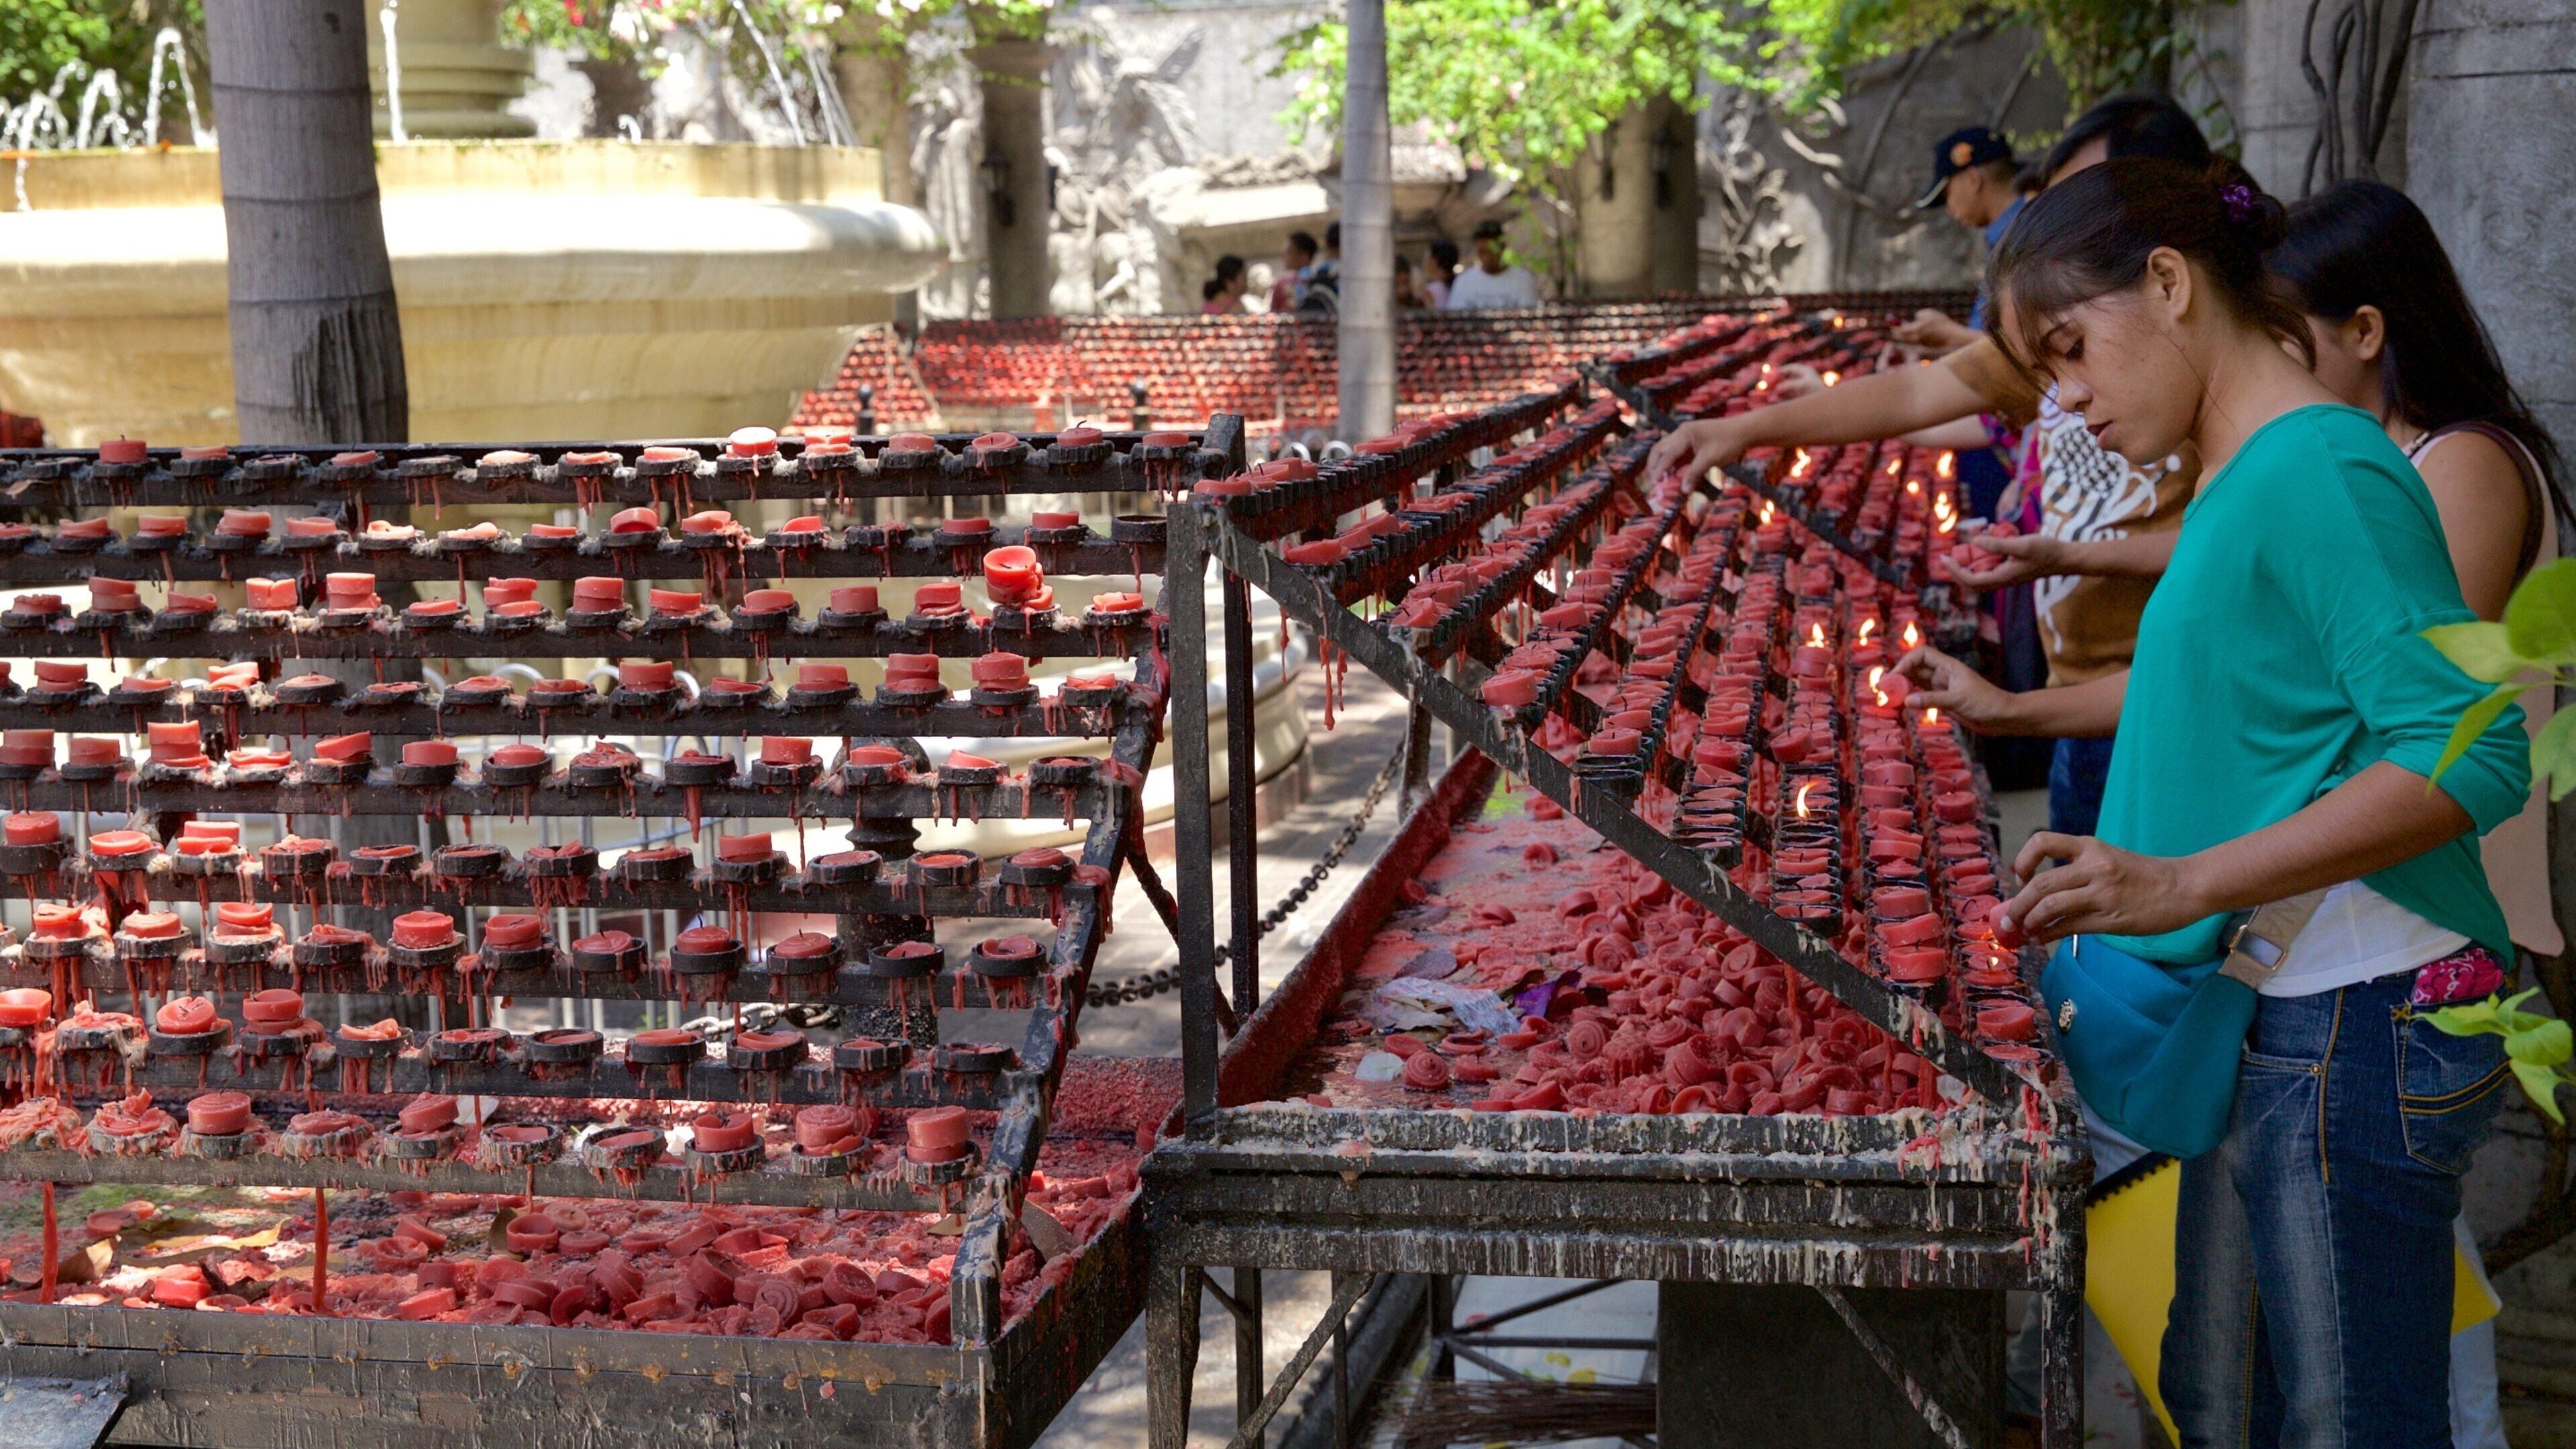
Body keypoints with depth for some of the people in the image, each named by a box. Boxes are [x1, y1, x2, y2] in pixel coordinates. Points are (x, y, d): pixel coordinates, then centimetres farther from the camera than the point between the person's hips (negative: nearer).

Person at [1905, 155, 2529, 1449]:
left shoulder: (2320, 472, -18)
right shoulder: (2248, 472, 12)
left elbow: (2470, 751, -25)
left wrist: (2186, 883, -29)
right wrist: (2021, 710, 29)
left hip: (2356, 1038, -10)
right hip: (2271, 1026, 10)